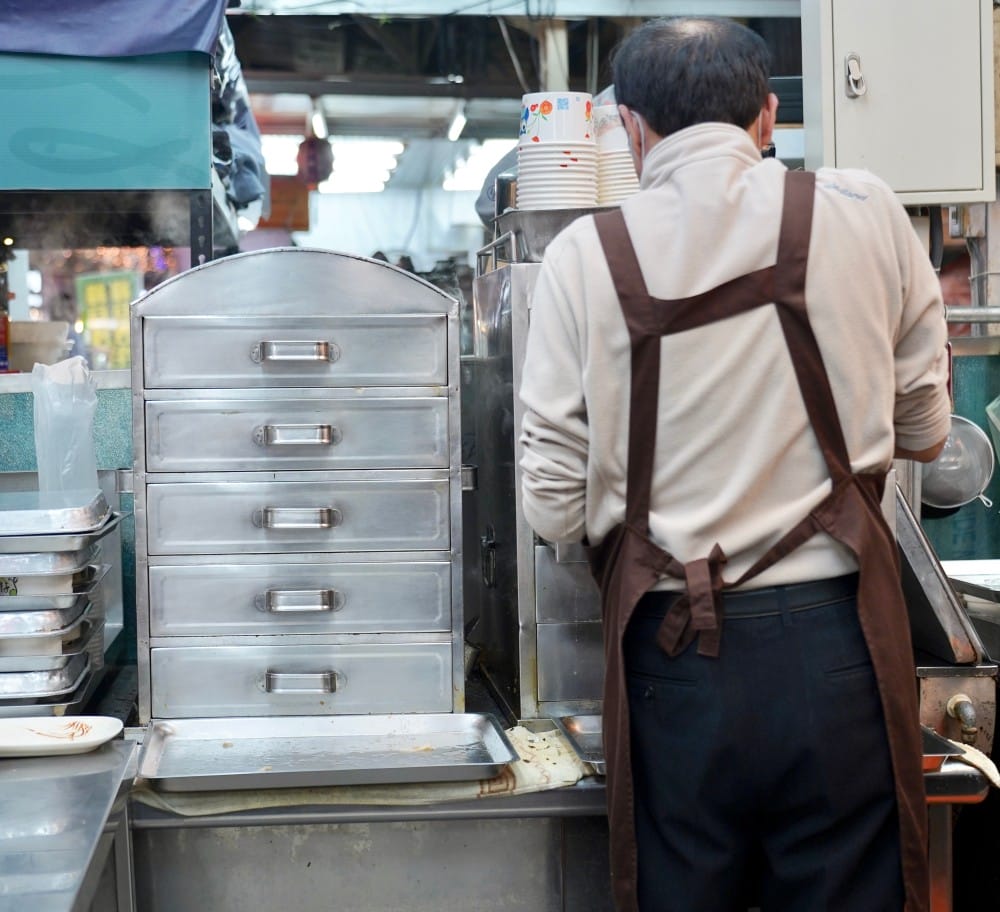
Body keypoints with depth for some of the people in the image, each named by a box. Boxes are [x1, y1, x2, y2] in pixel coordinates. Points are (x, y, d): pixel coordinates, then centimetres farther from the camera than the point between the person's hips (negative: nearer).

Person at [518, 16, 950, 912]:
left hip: (675, 655, 0)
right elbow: (924, 429, 10)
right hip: (834, 640, 1)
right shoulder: (866, 214, -1)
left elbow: (553, 508, -3)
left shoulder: (586, 255, -4)